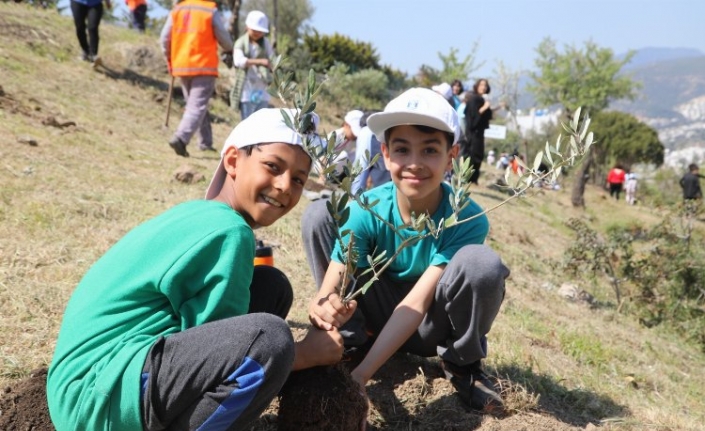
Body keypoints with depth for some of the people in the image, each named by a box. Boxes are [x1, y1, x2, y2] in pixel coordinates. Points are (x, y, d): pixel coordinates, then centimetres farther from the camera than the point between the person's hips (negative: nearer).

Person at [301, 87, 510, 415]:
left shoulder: (467, 221, -25)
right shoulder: (366, 211, -21)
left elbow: (417, 302, -31)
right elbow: (331, 286, -27)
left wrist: (360, 375, -41)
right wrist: (323, 308, -54)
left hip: (430, 326, -1)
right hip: (380, 314, 1)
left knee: (481, 263, -34)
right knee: (320, 214, -19)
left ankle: (462, 363, -2)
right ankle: (353, 343, -3)